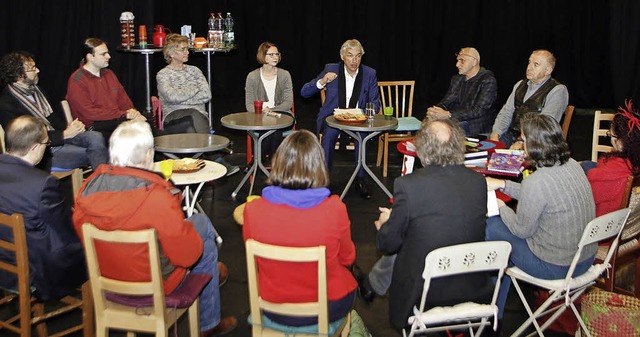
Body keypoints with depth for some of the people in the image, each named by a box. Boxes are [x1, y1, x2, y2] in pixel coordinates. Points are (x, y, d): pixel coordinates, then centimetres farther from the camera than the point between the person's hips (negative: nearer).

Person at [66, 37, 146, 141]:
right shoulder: (77, 81, -4)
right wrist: (124, 115, -15)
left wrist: (131, 111, -4)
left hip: (117, 120, 7)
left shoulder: (109, 74, 20)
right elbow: (90, 113, -12)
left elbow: (123, 99, 23)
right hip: (93, 127, -7)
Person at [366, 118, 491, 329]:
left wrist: (385, 223, 14)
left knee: (394, 252, 26)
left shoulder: (408, 185, -22)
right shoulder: (478, 181, -9)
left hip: (424, 289, -4)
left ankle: (371, 285, 53)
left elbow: (388, 244, -12)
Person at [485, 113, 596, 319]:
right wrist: (503, 184, 13)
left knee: (491, 227, 7)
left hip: (556, 267, -8)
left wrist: (500, 207, 3)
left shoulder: (536, 182, -27)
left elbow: (522, 230, -13)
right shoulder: (572, 165, -2)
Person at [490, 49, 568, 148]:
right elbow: (506, 113, 14)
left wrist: (522, 142, -26)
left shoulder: (558, 90, -5)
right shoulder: (520, 85, 18)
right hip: (511, 135, 6)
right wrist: (495, 134, -5)